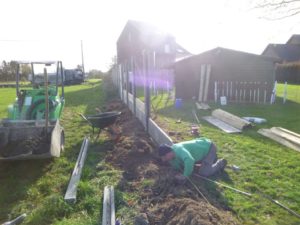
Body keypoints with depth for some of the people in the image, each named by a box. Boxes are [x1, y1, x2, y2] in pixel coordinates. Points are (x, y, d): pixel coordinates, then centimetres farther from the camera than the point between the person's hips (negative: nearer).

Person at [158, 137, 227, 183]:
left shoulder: (178, 150, -37)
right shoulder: (173, 153, -7)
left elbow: (189, 160, -54)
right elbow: (179, 167, 1)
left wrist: (185, 175, -41)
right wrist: (171, 161, -17)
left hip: (209, 147, -9)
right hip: (203, 146, 9)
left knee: (204, 173, -10)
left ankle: (220, 163, 12)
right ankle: (213, 158, 39)